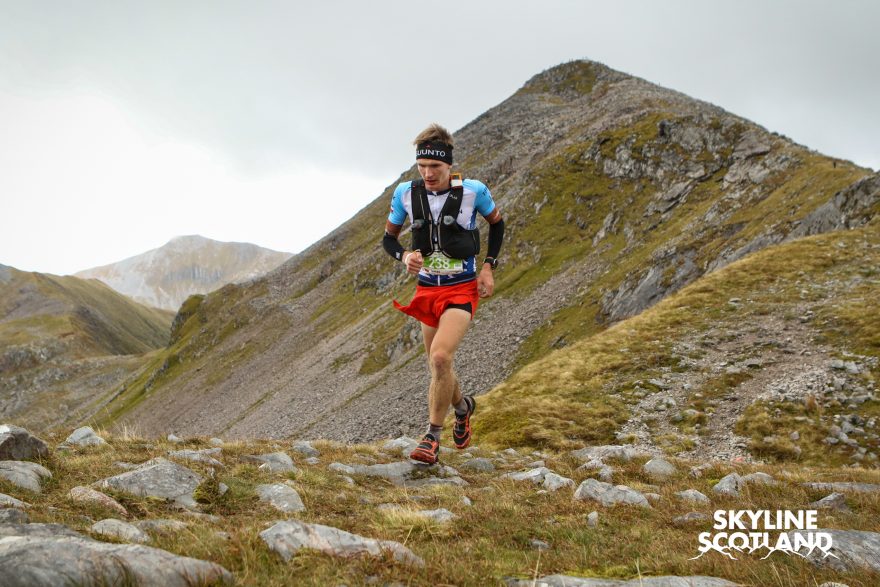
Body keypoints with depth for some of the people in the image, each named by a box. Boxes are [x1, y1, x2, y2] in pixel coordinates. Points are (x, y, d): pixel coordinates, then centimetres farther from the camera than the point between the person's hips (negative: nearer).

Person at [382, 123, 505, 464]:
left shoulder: (473, 191, -13)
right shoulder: (406, 193, -7)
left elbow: (497, 224, 6)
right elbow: (388, 237, 5)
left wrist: (489, 266, -4)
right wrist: (404, 257, -16)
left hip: (462, 290, -4)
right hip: (427, 290, 4)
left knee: (440, 357, -24)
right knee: (438, 366, 13)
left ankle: (433, 436, -10)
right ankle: (463, 406, 45)